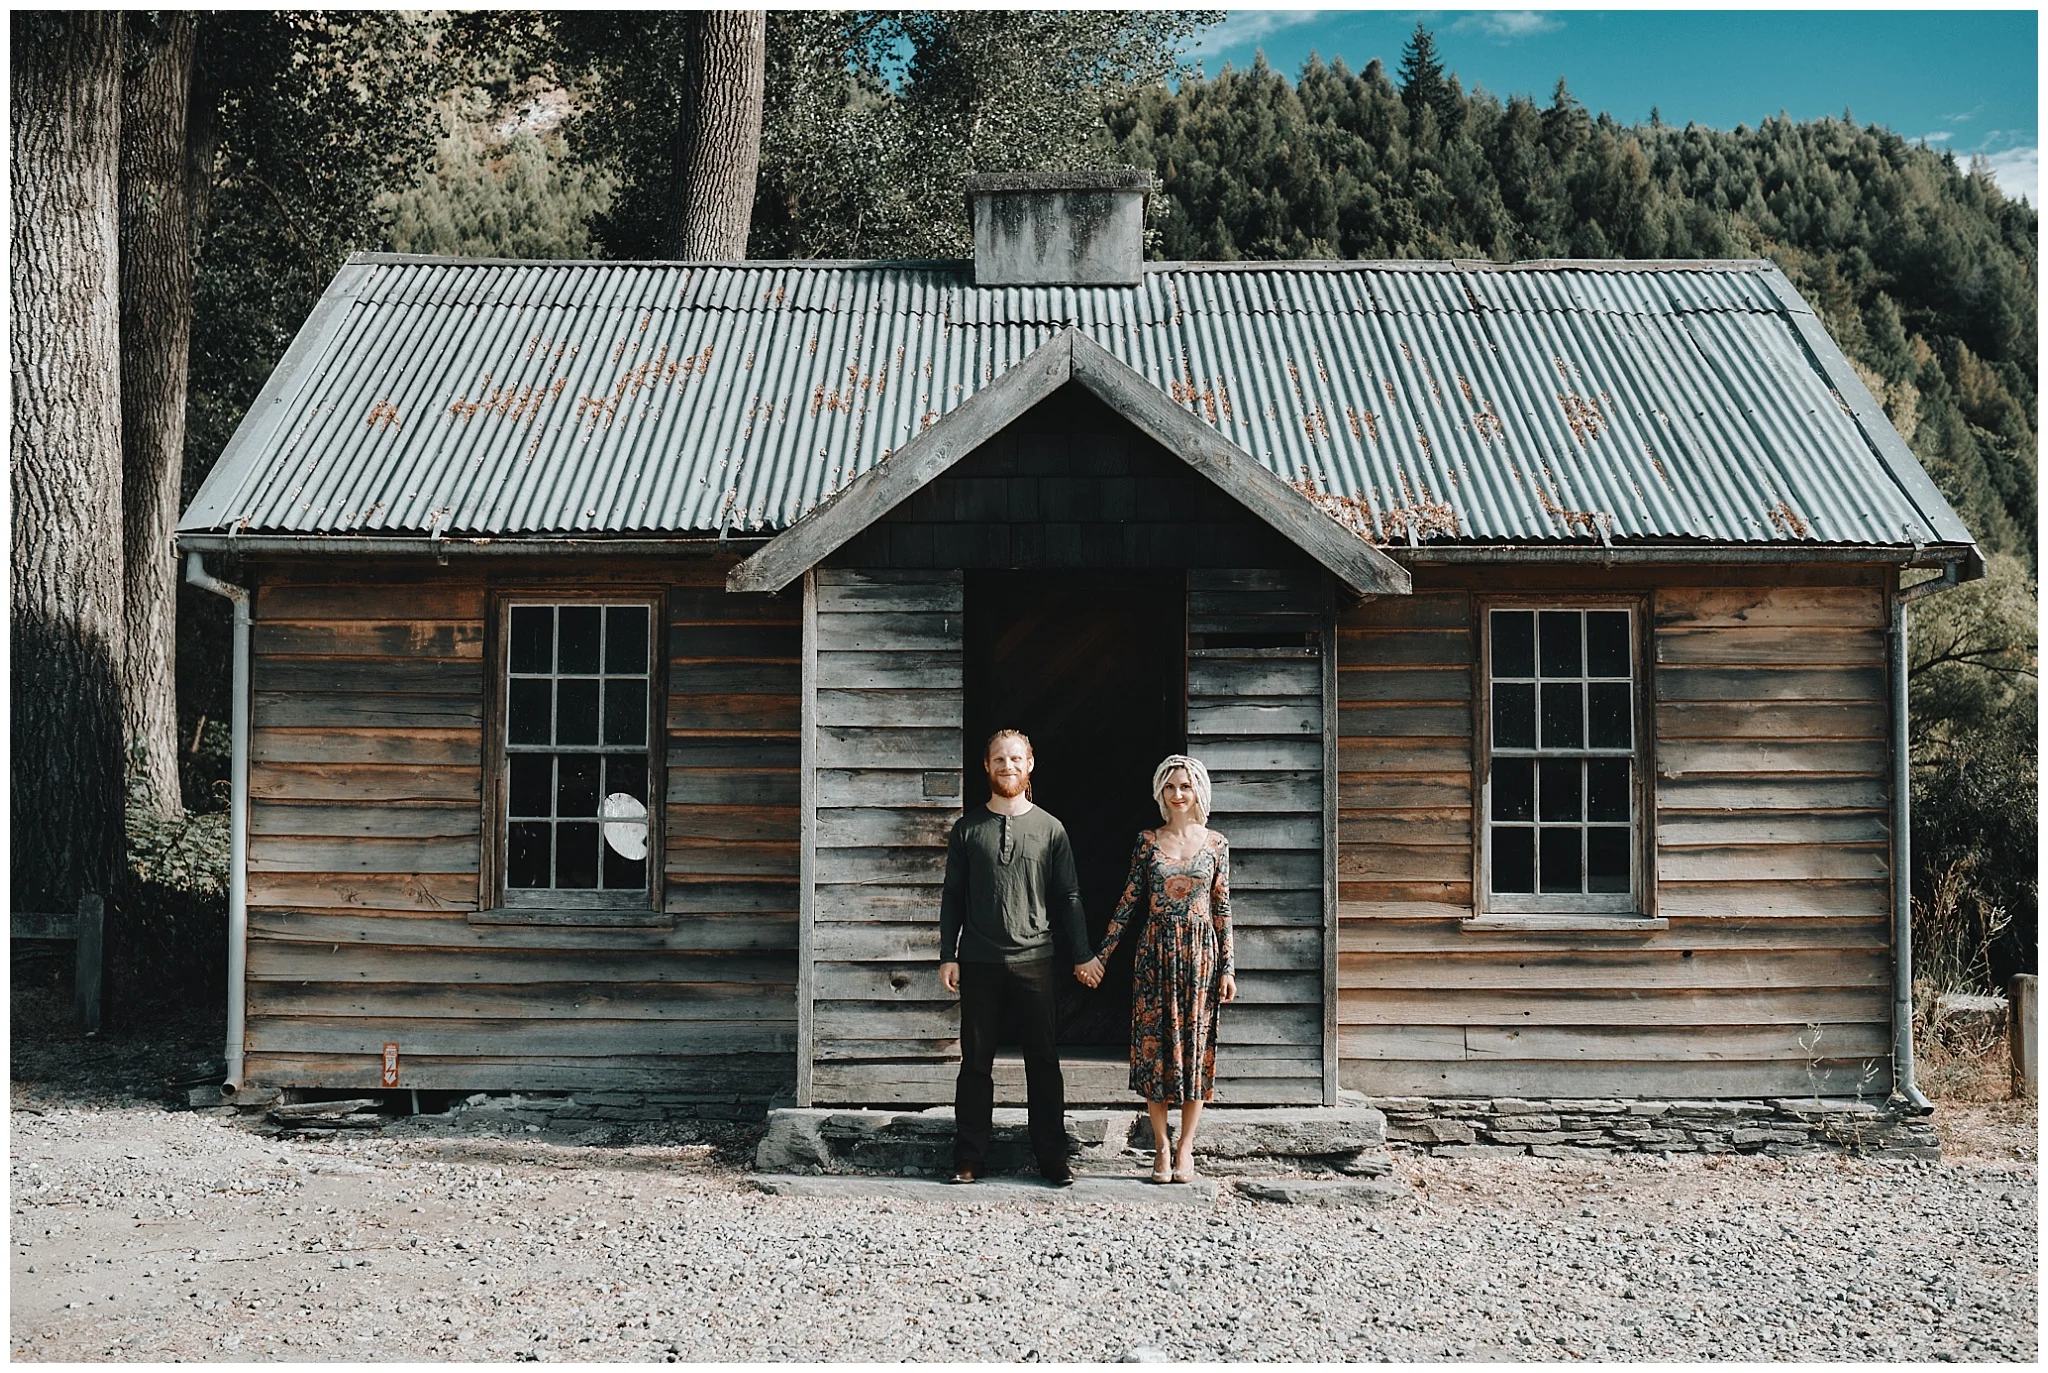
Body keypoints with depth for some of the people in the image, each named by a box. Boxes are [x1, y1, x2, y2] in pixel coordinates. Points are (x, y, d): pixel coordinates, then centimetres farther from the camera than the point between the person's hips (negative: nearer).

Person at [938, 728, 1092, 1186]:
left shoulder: (1050, 829, 6)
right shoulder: (967, 828, 7)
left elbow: (1069, 896, 7)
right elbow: (953, 897, 9)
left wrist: (1081, 956, 1)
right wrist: (948, 955, 1)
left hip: (1036, 961, 0)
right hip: (980, 963, 0)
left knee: (1043, 1063, 3)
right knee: (976, 1063, 5)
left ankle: (1052, 1159, 10)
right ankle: (969, 1158, 12)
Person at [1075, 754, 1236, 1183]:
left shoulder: (1215, 843, 3)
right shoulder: (1148, 841, 3)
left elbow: (1222, 909, 3)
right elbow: (1129, 902, 4)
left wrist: (1228, 968, -1)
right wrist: (1098, 955, 1)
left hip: (1200, 953, 0)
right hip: (1156, 953, 0)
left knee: (1195, 1044, 2)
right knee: (1155, 1044, 1)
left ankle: (1185, 1147, 11)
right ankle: (1161, 1146, 11)